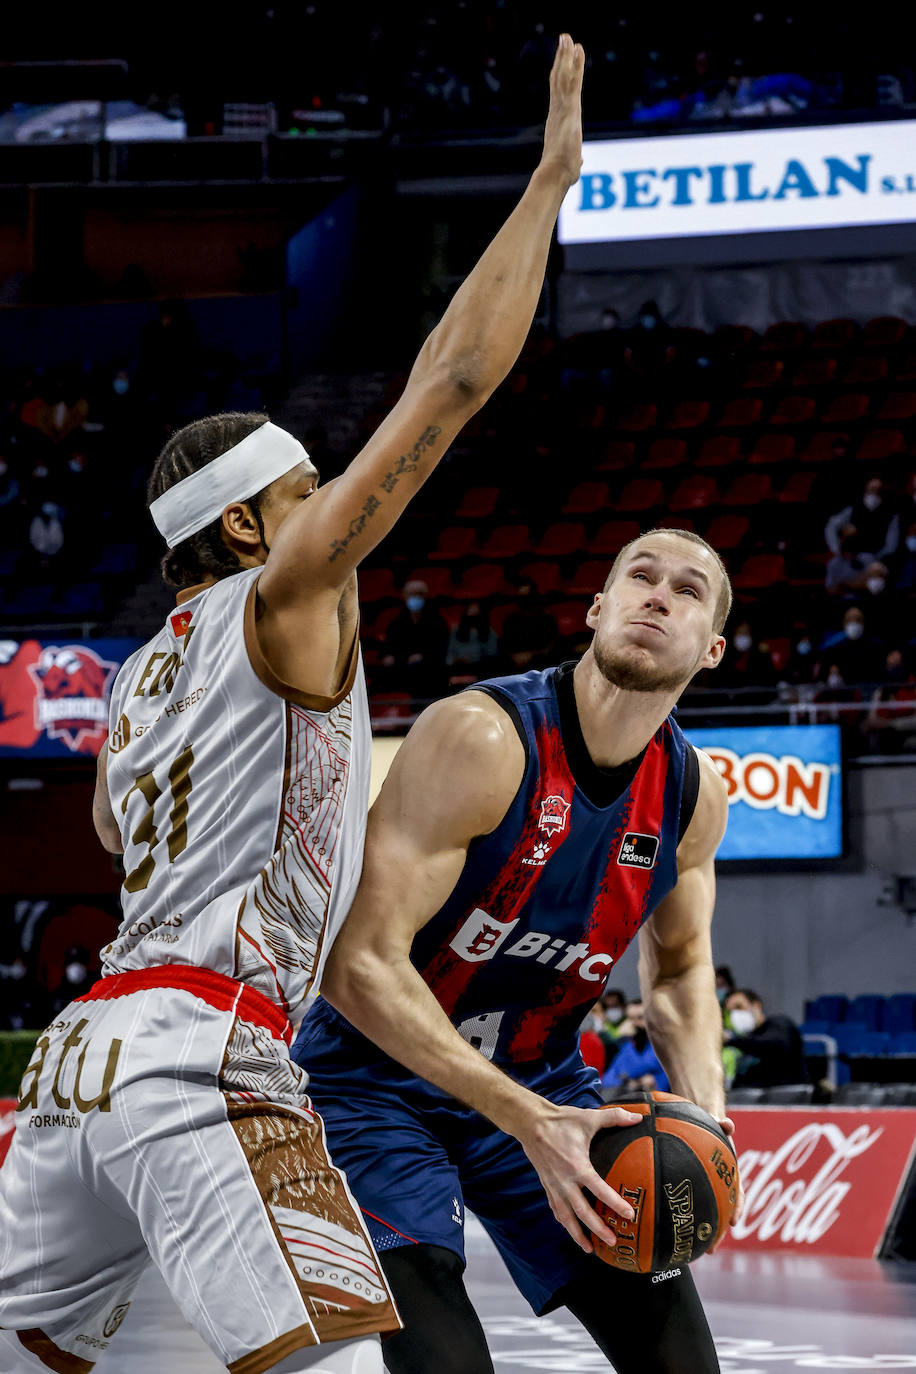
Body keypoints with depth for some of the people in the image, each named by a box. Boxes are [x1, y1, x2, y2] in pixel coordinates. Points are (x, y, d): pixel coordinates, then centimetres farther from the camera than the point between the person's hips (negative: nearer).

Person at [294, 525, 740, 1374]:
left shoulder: (694, 797, -5)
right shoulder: (482, 738, -25)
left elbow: (679, 967, 14)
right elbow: (360, 964, -29)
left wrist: (705, 1116, -8)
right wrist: (528, 1123, -35)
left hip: (538, 1079, 7)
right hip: (377, 1077, -6)